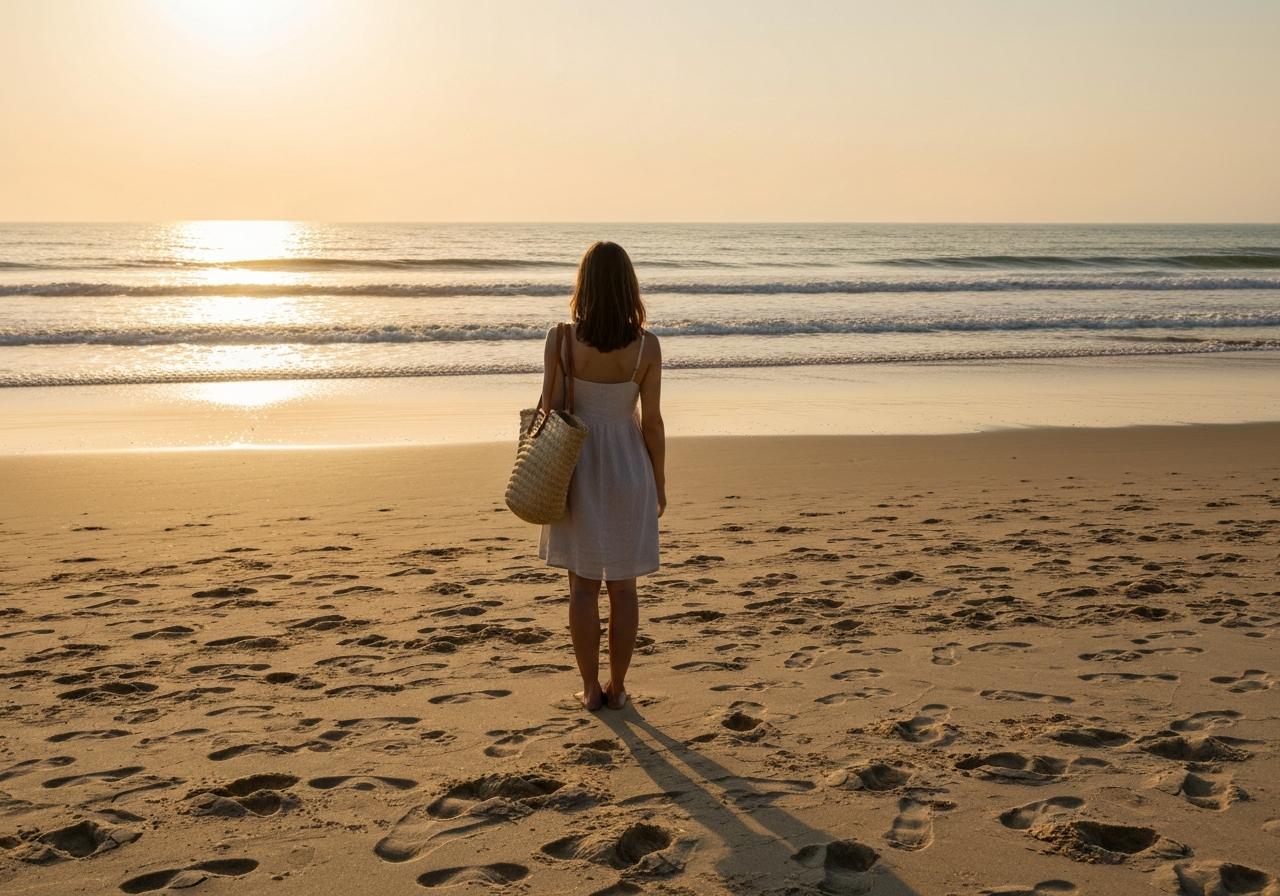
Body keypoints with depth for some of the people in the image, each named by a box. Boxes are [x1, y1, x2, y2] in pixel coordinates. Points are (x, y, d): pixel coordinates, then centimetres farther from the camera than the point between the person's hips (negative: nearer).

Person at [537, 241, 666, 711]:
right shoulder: (646, 345, -11)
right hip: (627, 466, 1)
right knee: (623, 585, 13)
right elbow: (652, 422, -7)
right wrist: (659, 483, 6)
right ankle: (616, 687, 20)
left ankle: (591, 688, 17)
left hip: (579, 466, 0)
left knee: (583, 584, 11)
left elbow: (550, 412, -8)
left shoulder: (562, 339, -12)